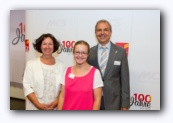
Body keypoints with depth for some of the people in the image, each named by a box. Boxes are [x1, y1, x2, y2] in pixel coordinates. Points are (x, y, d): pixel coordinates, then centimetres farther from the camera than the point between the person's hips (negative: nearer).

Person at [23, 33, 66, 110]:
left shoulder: (61, 65, 5)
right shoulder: (31, 64, 2)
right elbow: (27, 86, -4)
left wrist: (57, 102, -11)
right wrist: (38, 104, -12)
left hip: (55, 108, 1)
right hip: (35, 108, -1)